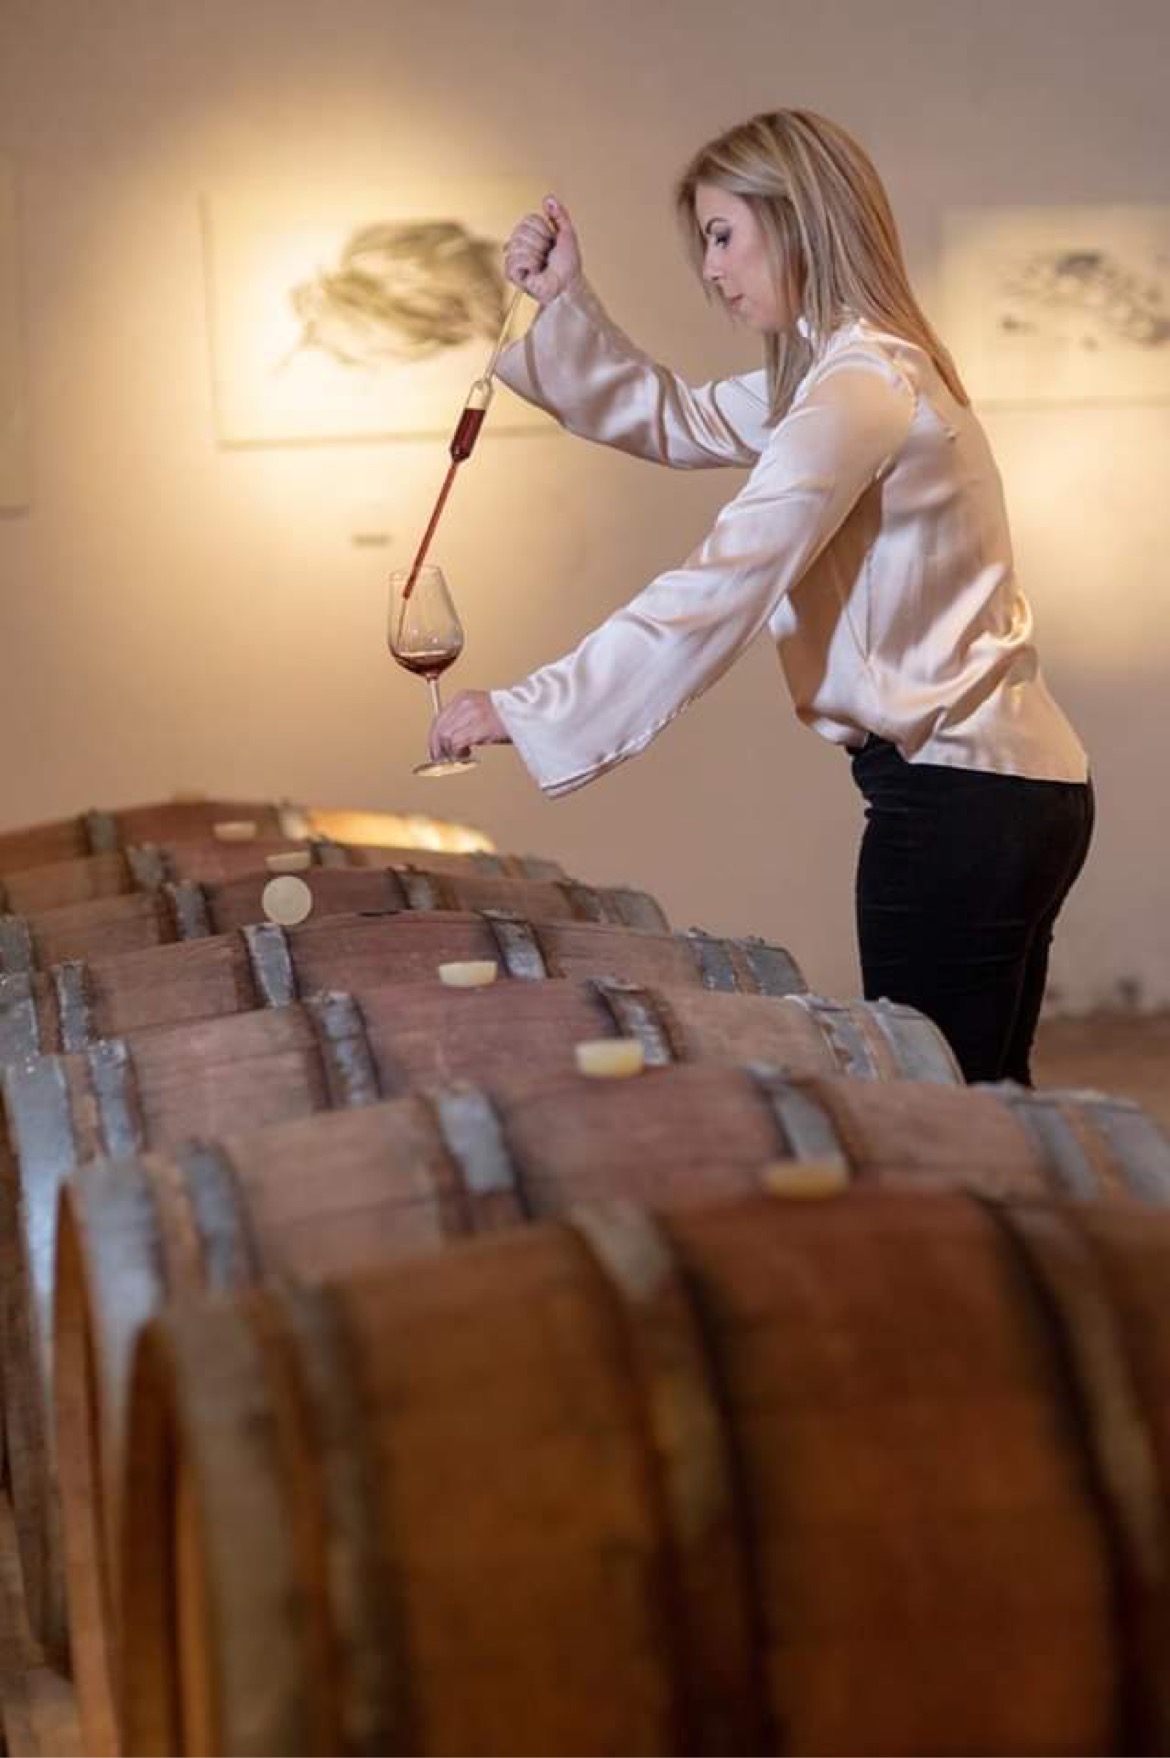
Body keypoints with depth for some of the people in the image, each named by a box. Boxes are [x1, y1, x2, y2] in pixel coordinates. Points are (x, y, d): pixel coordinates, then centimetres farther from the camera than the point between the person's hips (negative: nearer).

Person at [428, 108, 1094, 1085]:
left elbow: (716, 589, -23)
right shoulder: (845, 371, 15)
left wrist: (527, 710, -22)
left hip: (959, 794, -10)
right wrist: (565, 301, 10)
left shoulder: (860, 385, -17)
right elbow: (671, 420, 24)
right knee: (979, 1109, 16)